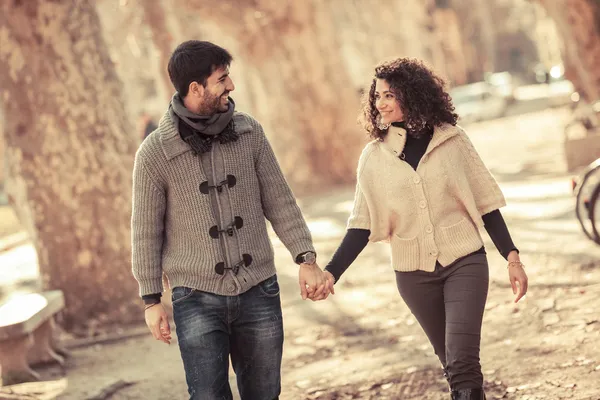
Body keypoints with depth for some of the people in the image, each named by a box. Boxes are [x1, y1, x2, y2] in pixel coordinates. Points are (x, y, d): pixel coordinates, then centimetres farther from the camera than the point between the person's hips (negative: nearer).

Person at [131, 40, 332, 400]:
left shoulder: (249, 132, 0)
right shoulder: (155, 153, -8)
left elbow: (279, 201, 5)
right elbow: (146, 231, -1)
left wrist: (307, 259, -4)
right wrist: (152, 300, 1)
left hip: (259, 293, 3)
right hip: (197, 299, -3)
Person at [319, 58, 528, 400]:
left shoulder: (452, 140, -3)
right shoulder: (374, 157, 0)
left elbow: (485, 204, 2)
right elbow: (362, 225, -2)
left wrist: (512, 258, -1)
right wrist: (331, 273, -14)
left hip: (464, 263, -2)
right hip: (414, 275, 2)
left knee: (462, 363, -16)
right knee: (455, 364, 10)